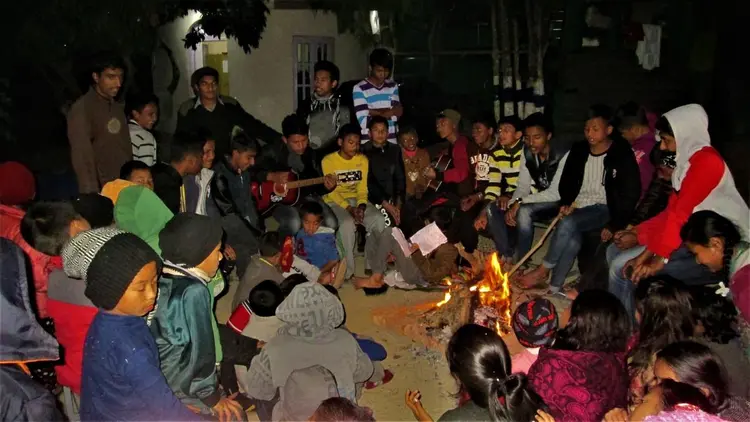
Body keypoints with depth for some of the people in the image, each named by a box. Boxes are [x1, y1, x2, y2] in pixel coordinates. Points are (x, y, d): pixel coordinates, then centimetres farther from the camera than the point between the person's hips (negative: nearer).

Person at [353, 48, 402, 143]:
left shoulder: (393, 86, 9)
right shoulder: (359, 89, -7)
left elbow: (399, 111, -1)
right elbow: (363, 122, -14)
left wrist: (374, 112, -11)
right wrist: (388, 113, -6)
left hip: (391, 142, 4)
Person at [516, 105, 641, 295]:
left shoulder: (622, 155, -6)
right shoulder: (578, 151, 9)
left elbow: (631, 195, -7)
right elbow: (565, 183, 17)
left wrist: (615, 225, -13)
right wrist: (566, 203, -3)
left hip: (603, 209, -4)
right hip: (578, 207, 4)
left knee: (568, 224, -33)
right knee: (573, 239, -30)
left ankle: (543, 271, -16)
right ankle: (553, 290, -27)